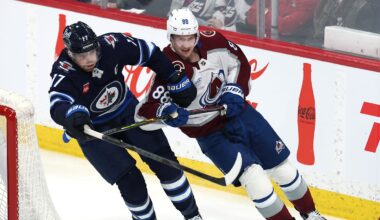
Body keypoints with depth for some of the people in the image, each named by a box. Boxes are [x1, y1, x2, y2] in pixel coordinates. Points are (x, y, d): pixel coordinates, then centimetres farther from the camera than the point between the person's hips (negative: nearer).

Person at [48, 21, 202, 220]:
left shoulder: (111, 45, -24)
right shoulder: (64, 73, -31)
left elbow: (150, 54, -8)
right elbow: (58, 107, -48)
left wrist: (178, 82, -6)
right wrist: (73, 114, -71)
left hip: (127, 111, 3)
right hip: (92, 127, -3)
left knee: (163, 162, 2)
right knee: (129, 179, -12)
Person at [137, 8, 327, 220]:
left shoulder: (212, 41, -12)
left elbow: (239, 62, 7)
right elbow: (144, 114, -25)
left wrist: (235, 90, -8)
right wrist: (165, 112, -45)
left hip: (237, 112, 4)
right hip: (210, 132, -4)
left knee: (282, 167, 9)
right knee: (253, 176, -19)